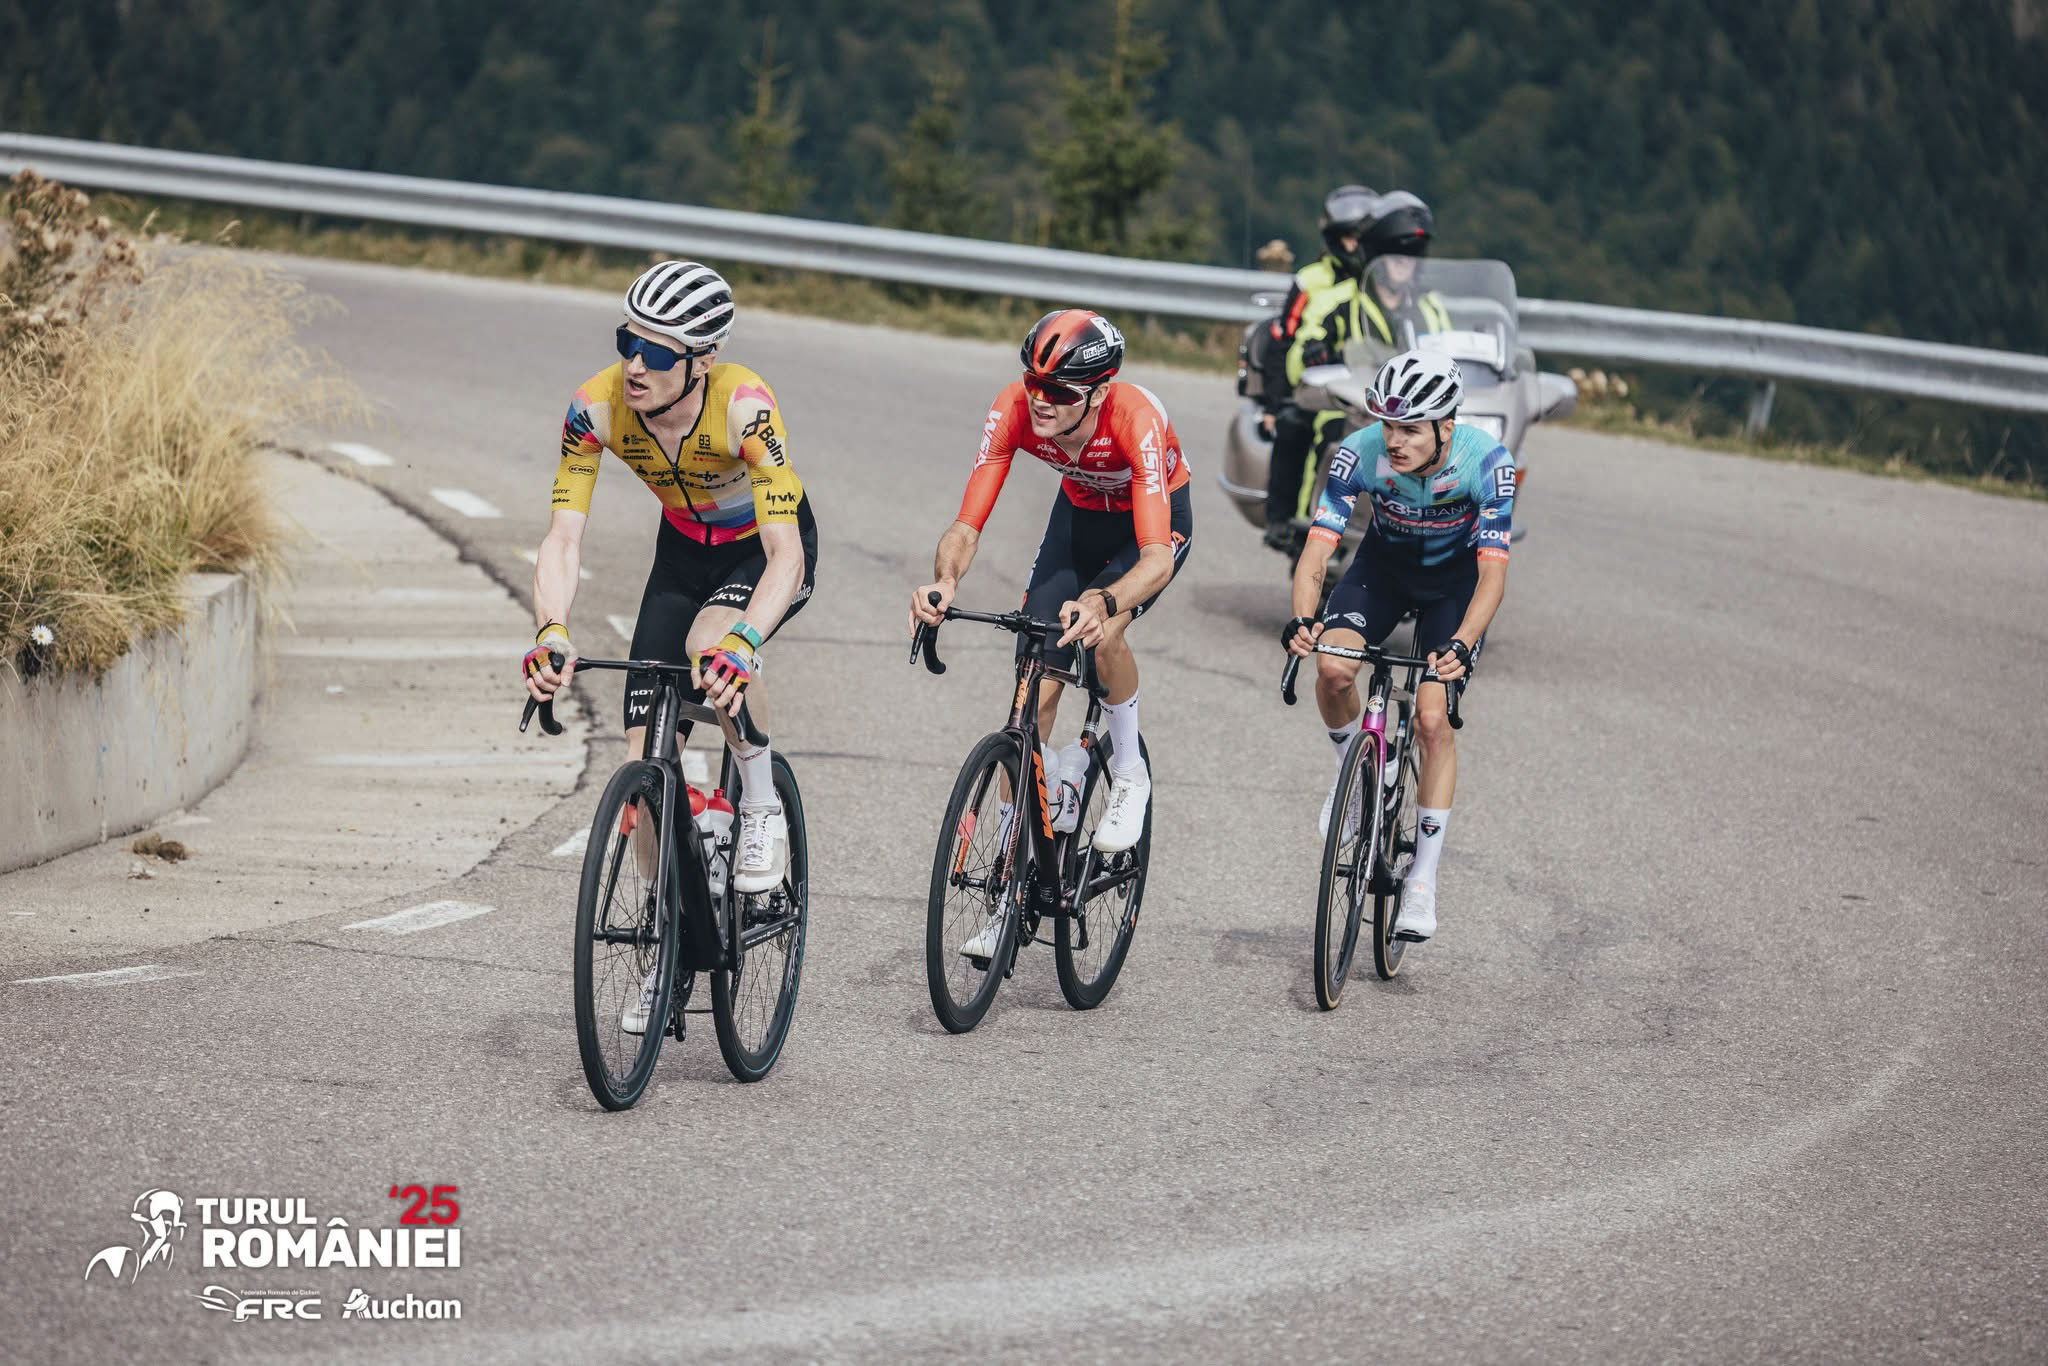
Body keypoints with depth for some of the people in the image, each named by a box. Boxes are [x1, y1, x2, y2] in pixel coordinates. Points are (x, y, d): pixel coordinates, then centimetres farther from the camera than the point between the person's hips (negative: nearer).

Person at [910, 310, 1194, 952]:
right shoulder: (1014, 410, -30)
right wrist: (943, 584, -52)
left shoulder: (1135, 419, -40)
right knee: (1034, 688, -7)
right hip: (1080, 512, 4)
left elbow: (1156, 557, -48)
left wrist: (1103, 603, -67)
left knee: (1100, 633, -34)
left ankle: (1129, 777, -5)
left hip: (1159, 517, -4)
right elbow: (966, 526, -30)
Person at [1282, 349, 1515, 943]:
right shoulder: (1360, 454, -30)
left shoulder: (1487, 463, -34)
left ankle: (1424, 880, -3)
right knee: (1333, 668, -25)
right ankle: (1352, 768, 7)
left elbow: (1493, 571, -36)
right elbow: (1317, 549, -32)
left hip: (1456, 577, -2)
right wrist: (1302, 621, -52)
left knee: (1433, 719, -15)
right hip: (1384, 564, 2)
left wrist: (1461, 644, -52)